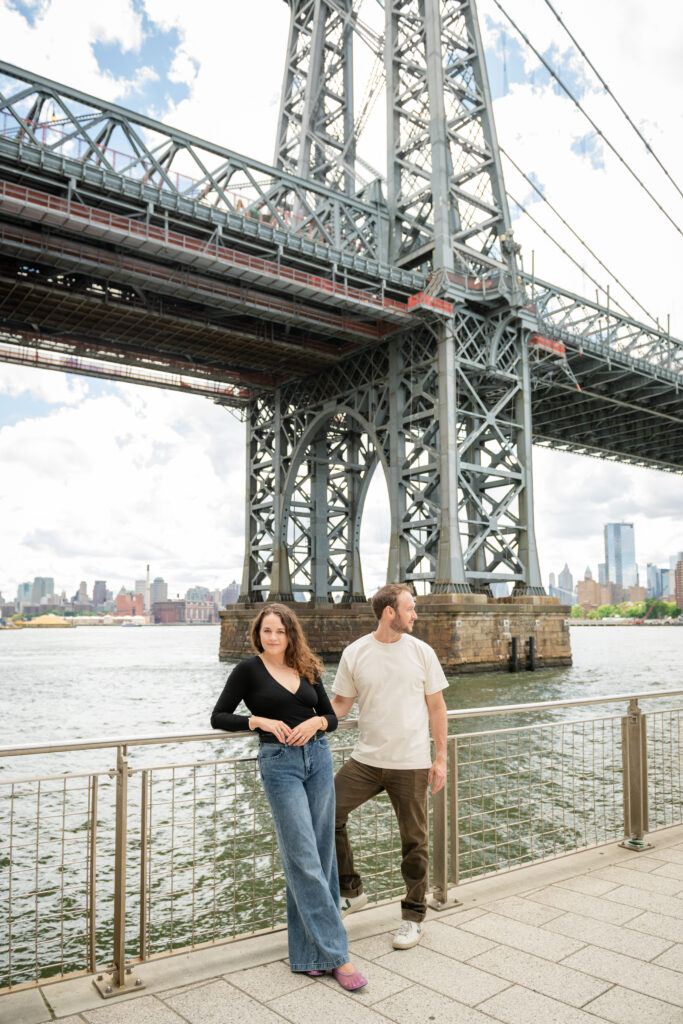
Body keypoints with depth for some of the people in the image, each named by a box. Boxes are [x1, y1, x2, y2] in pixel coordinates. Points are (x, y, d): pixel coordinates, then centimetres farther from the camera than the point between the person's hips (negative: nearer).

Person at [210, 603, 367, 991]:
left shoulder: (306, 670, 11)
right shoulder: (248, 670, 0)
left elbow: (332, 716, 15)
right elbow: (219, 717, 1)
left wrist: (316, 722, -7)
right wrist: (260, 720, -12)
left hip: (318, 757, 5)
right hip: (279, 764, -5)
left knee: (321, 855, 7)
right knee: (304, 860, -5)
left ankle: (310, 951, 20)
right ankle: (335, 954, 3)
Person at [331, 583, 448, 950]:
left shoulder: (421, 652, -2)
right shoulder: (355, 653, -2)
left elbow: (436, 707, 3)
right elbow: (340, 703, 4)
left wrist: (440, 758, 0)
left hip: (411, 764, -1)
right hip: (366, 760, 1)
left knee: (414, 841, 7)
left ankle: (413, 915, 28)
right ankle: (350, 891, 15)